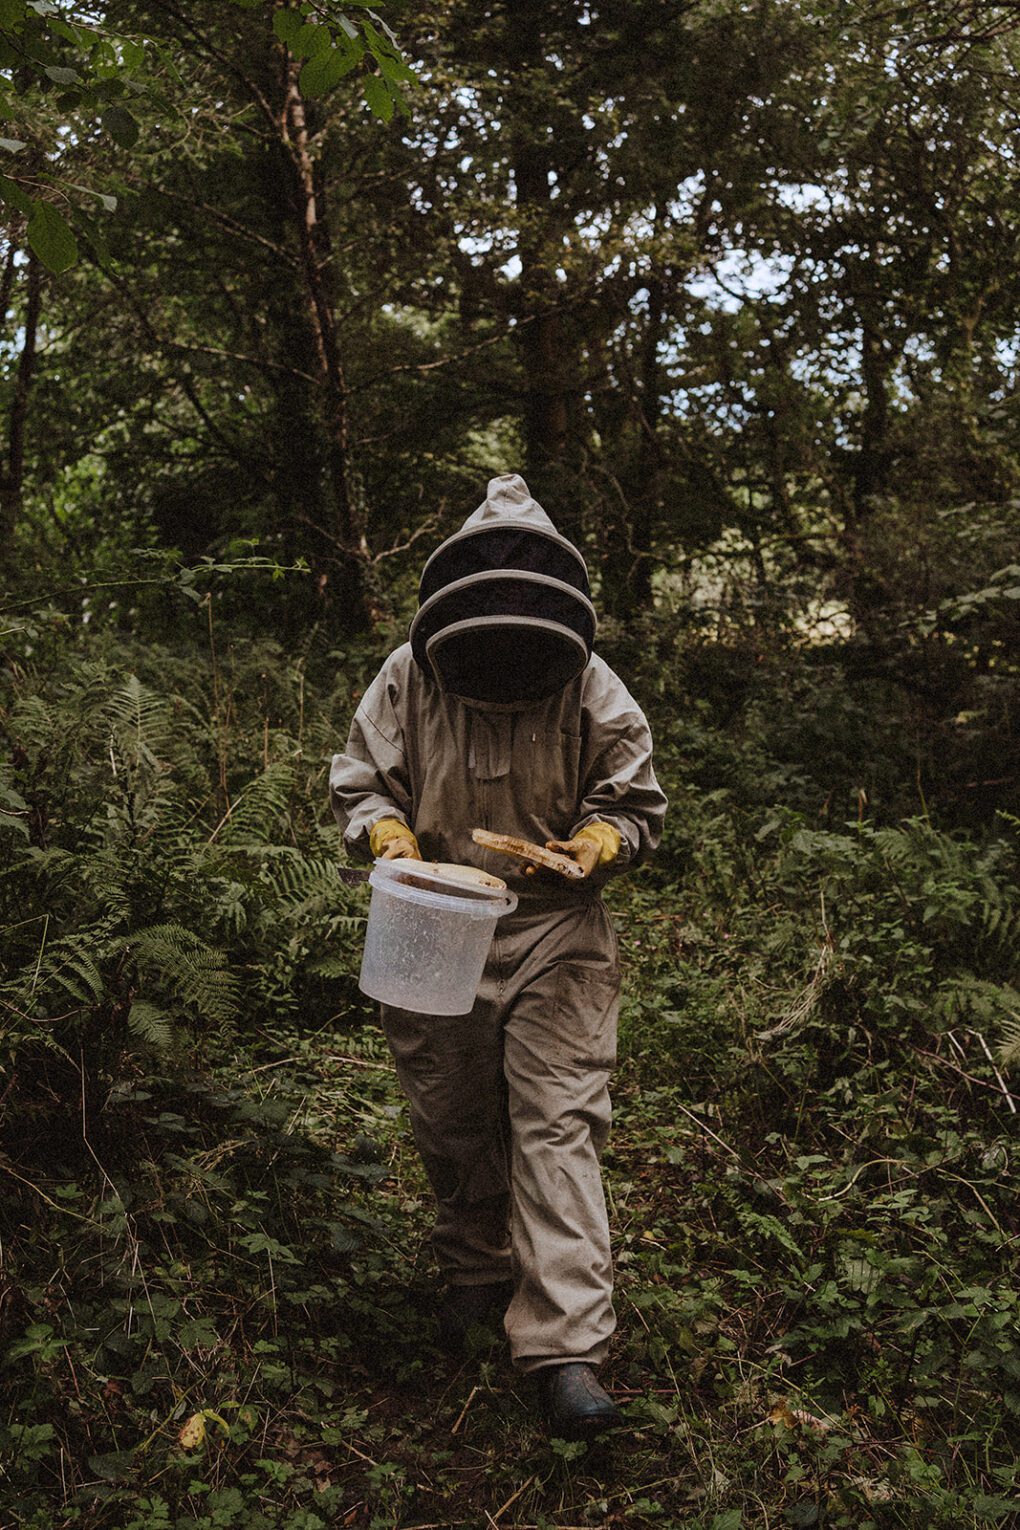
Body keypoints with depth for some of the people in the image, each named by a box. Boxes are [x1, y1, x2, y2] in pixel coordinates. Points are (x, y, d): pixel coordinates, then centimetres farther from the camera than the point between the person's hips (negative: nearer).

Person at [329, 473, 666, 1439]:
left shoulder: (593, 690, -9)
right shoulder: (408, 680, -7)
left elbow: (637, 804, 1)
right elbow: (359, 779, 2)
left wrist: (593, 843, -21)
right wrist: (391, 838, -19)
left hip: (556, 934, -2)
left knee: (558, 1124, -10)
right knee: (449, 1124, 14)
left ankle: (567, 1348, -6)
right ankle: (476, 1272, 39)